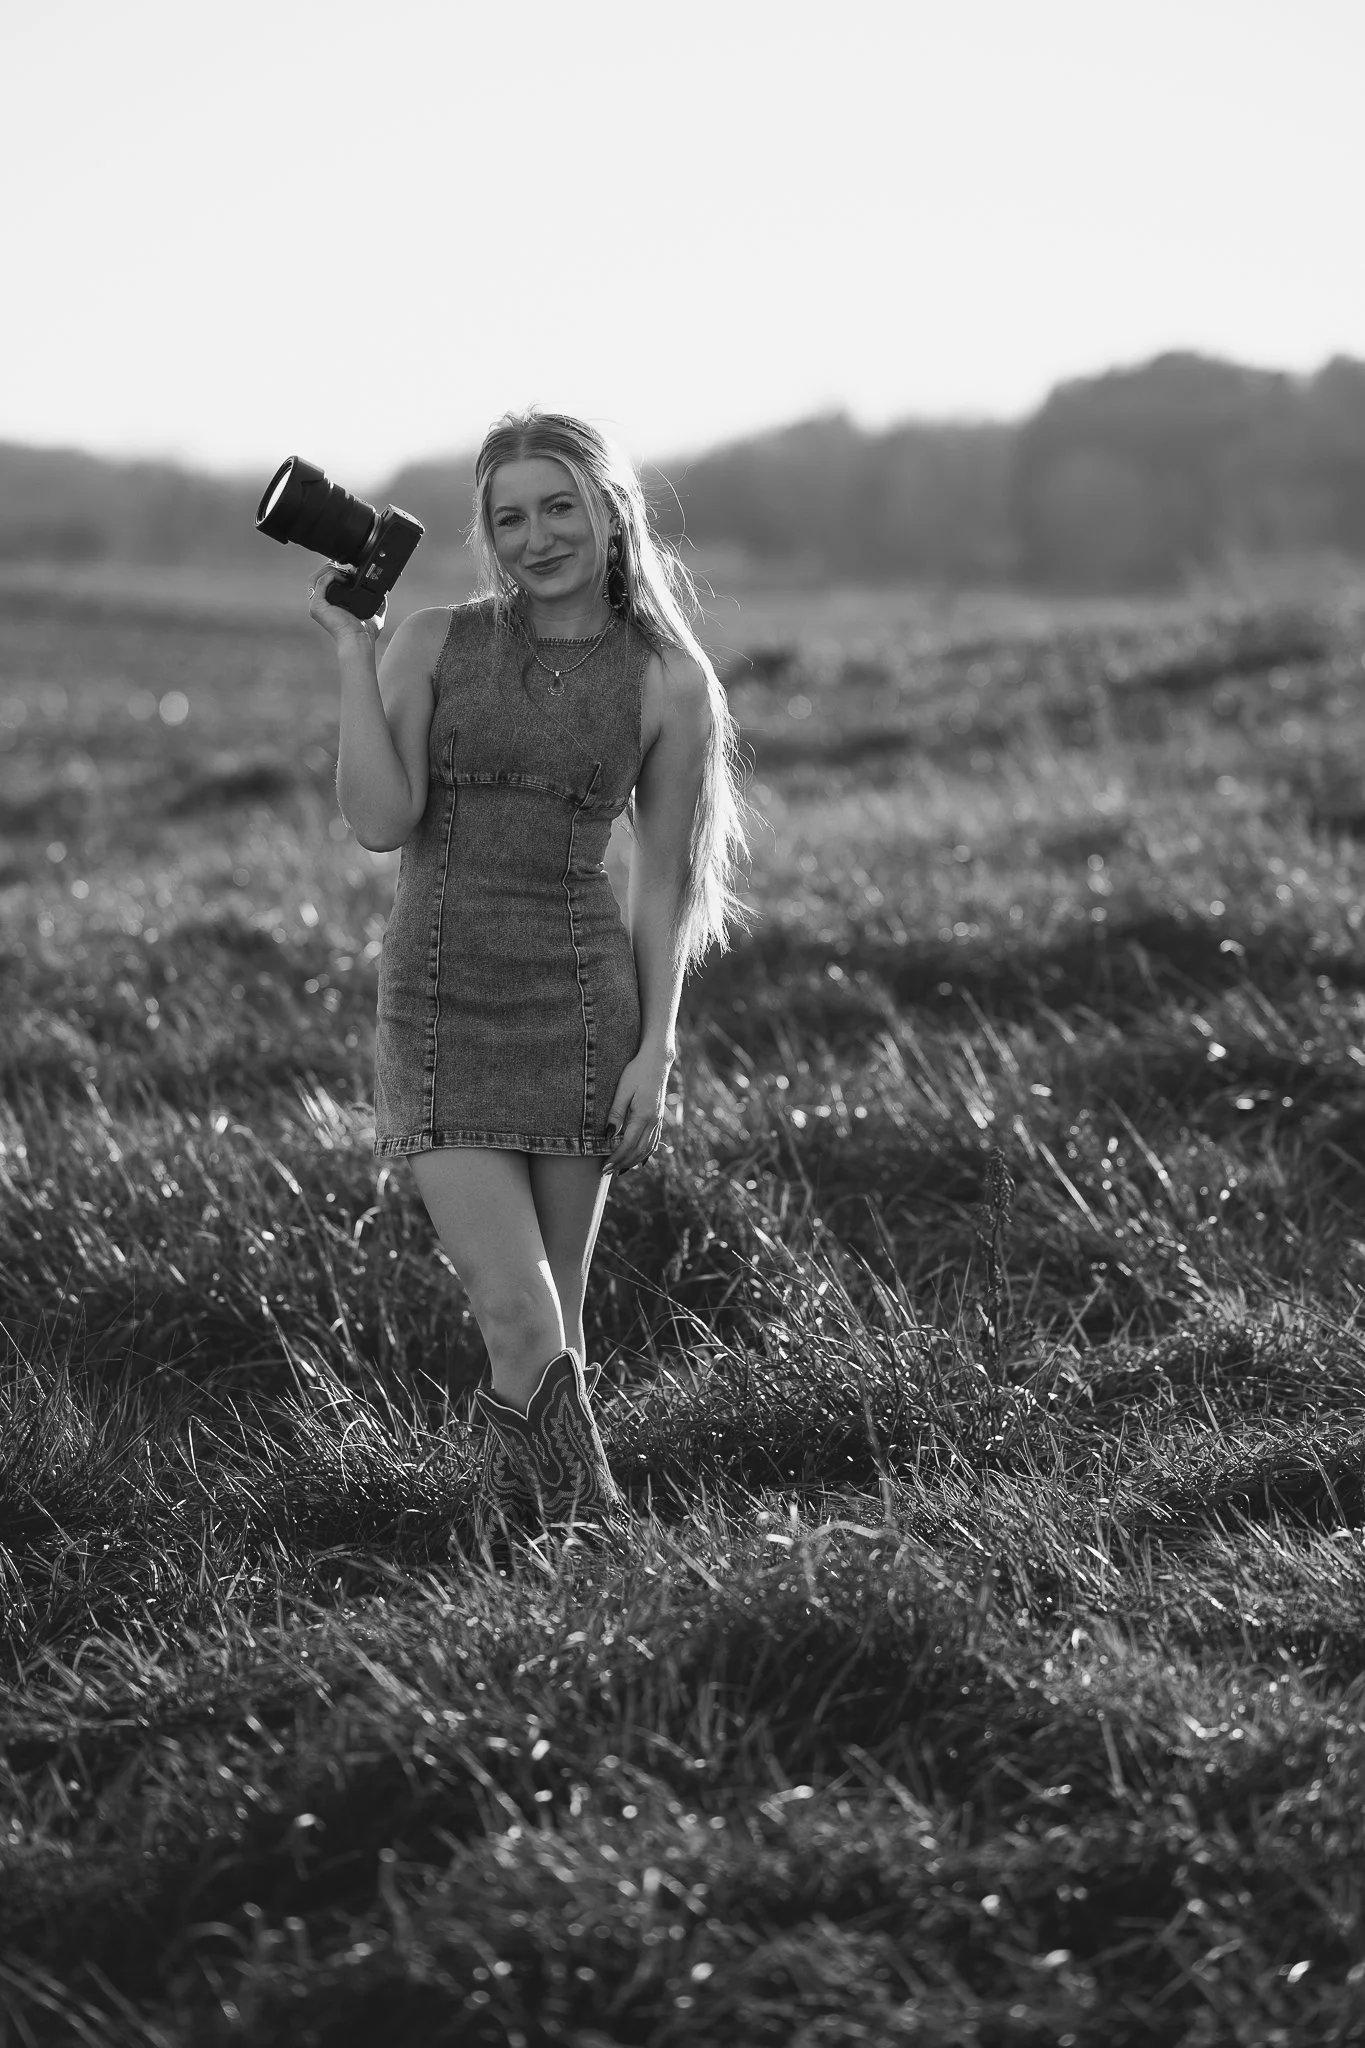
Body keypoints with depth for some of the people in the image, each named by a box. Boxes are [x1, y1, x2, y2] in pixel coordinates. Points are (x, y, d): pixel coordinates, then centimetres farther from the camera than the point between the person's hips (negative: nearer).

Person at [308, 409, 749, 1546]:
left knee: (554, 1319, 3)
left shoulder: (671, 682, 1)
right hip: (440, 1005, 0)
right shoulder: (431, 645, 3)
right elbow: (380, 820, -7)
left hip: (581, 1002, 0)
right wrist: (352, 649, -9)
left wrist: (655, 1050, -2)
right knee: (520, 1318, -11)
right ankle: (592, 1525, 2)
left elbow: (664, 882, 4)